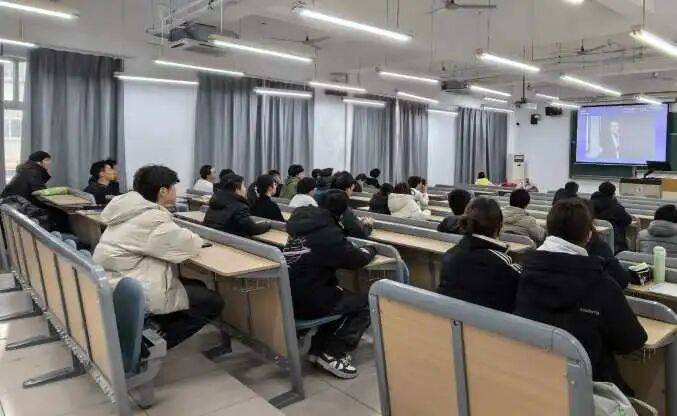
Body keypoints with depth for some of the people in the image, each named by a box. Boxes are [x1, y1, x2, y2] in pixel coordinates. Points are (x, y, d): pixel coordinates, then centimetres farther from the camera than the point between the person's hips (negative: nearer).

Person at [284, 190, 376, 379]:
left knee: (342, 296, 26)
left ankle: (318, 349, 23)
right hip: (306, 301, -8)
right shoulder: (328, 232, -17)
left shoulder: (305, 221, 7)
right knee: (366, 304, 3)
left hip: (291, 296, 9)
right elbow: (356, 259, -10)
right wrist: (370, 250, 11)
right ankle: (333, 354, 4)